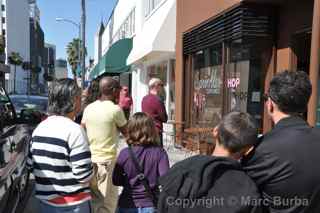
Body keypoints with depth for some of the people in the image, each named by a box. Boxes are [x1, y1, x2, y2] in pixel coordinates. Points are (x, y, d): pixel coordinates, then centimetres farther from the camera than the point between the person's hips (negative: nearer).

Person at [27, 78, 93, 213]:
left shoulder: (39, 128, 0)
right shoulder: (74, 130, -21)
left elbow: (30, 164, 8)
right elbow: (84, 175, -22)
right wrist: (92, 169, -2)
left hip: (45, 201, 6)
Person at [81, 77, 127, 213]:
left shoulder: (89, 108, 4)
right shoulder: (115, 109, -13)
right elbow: (126, 132, 0)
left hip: (89, 158, 6)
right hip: (107, 159, -6)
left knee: (94, 198, 18)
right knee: (108, 200, 5)